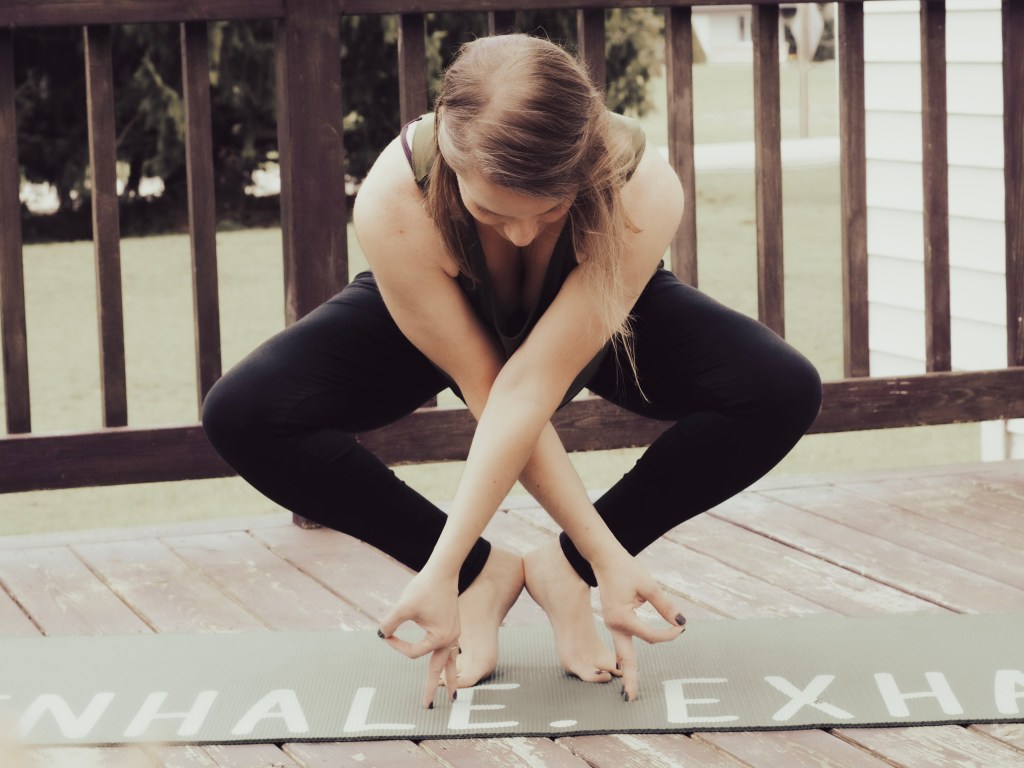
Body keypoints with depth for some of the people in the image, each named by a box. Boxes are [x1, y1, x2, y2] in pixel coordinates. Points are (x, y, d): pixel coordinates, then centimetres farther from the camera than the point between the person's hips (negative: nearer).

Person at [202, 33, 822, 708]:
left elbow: (530, 391, -40)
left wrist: (441, 569, -41)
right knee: (242, 416, -26)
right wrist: (606, 552, -32)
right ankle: (487, 574, -9)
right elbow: (490, 394, -30)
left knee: (784, 395, -27)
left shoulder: (643, 192, -41)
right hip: (437, 313, 0)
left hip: (594, 311, 0)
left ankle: (562, 570, -8)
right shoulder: (392, 206, -41)